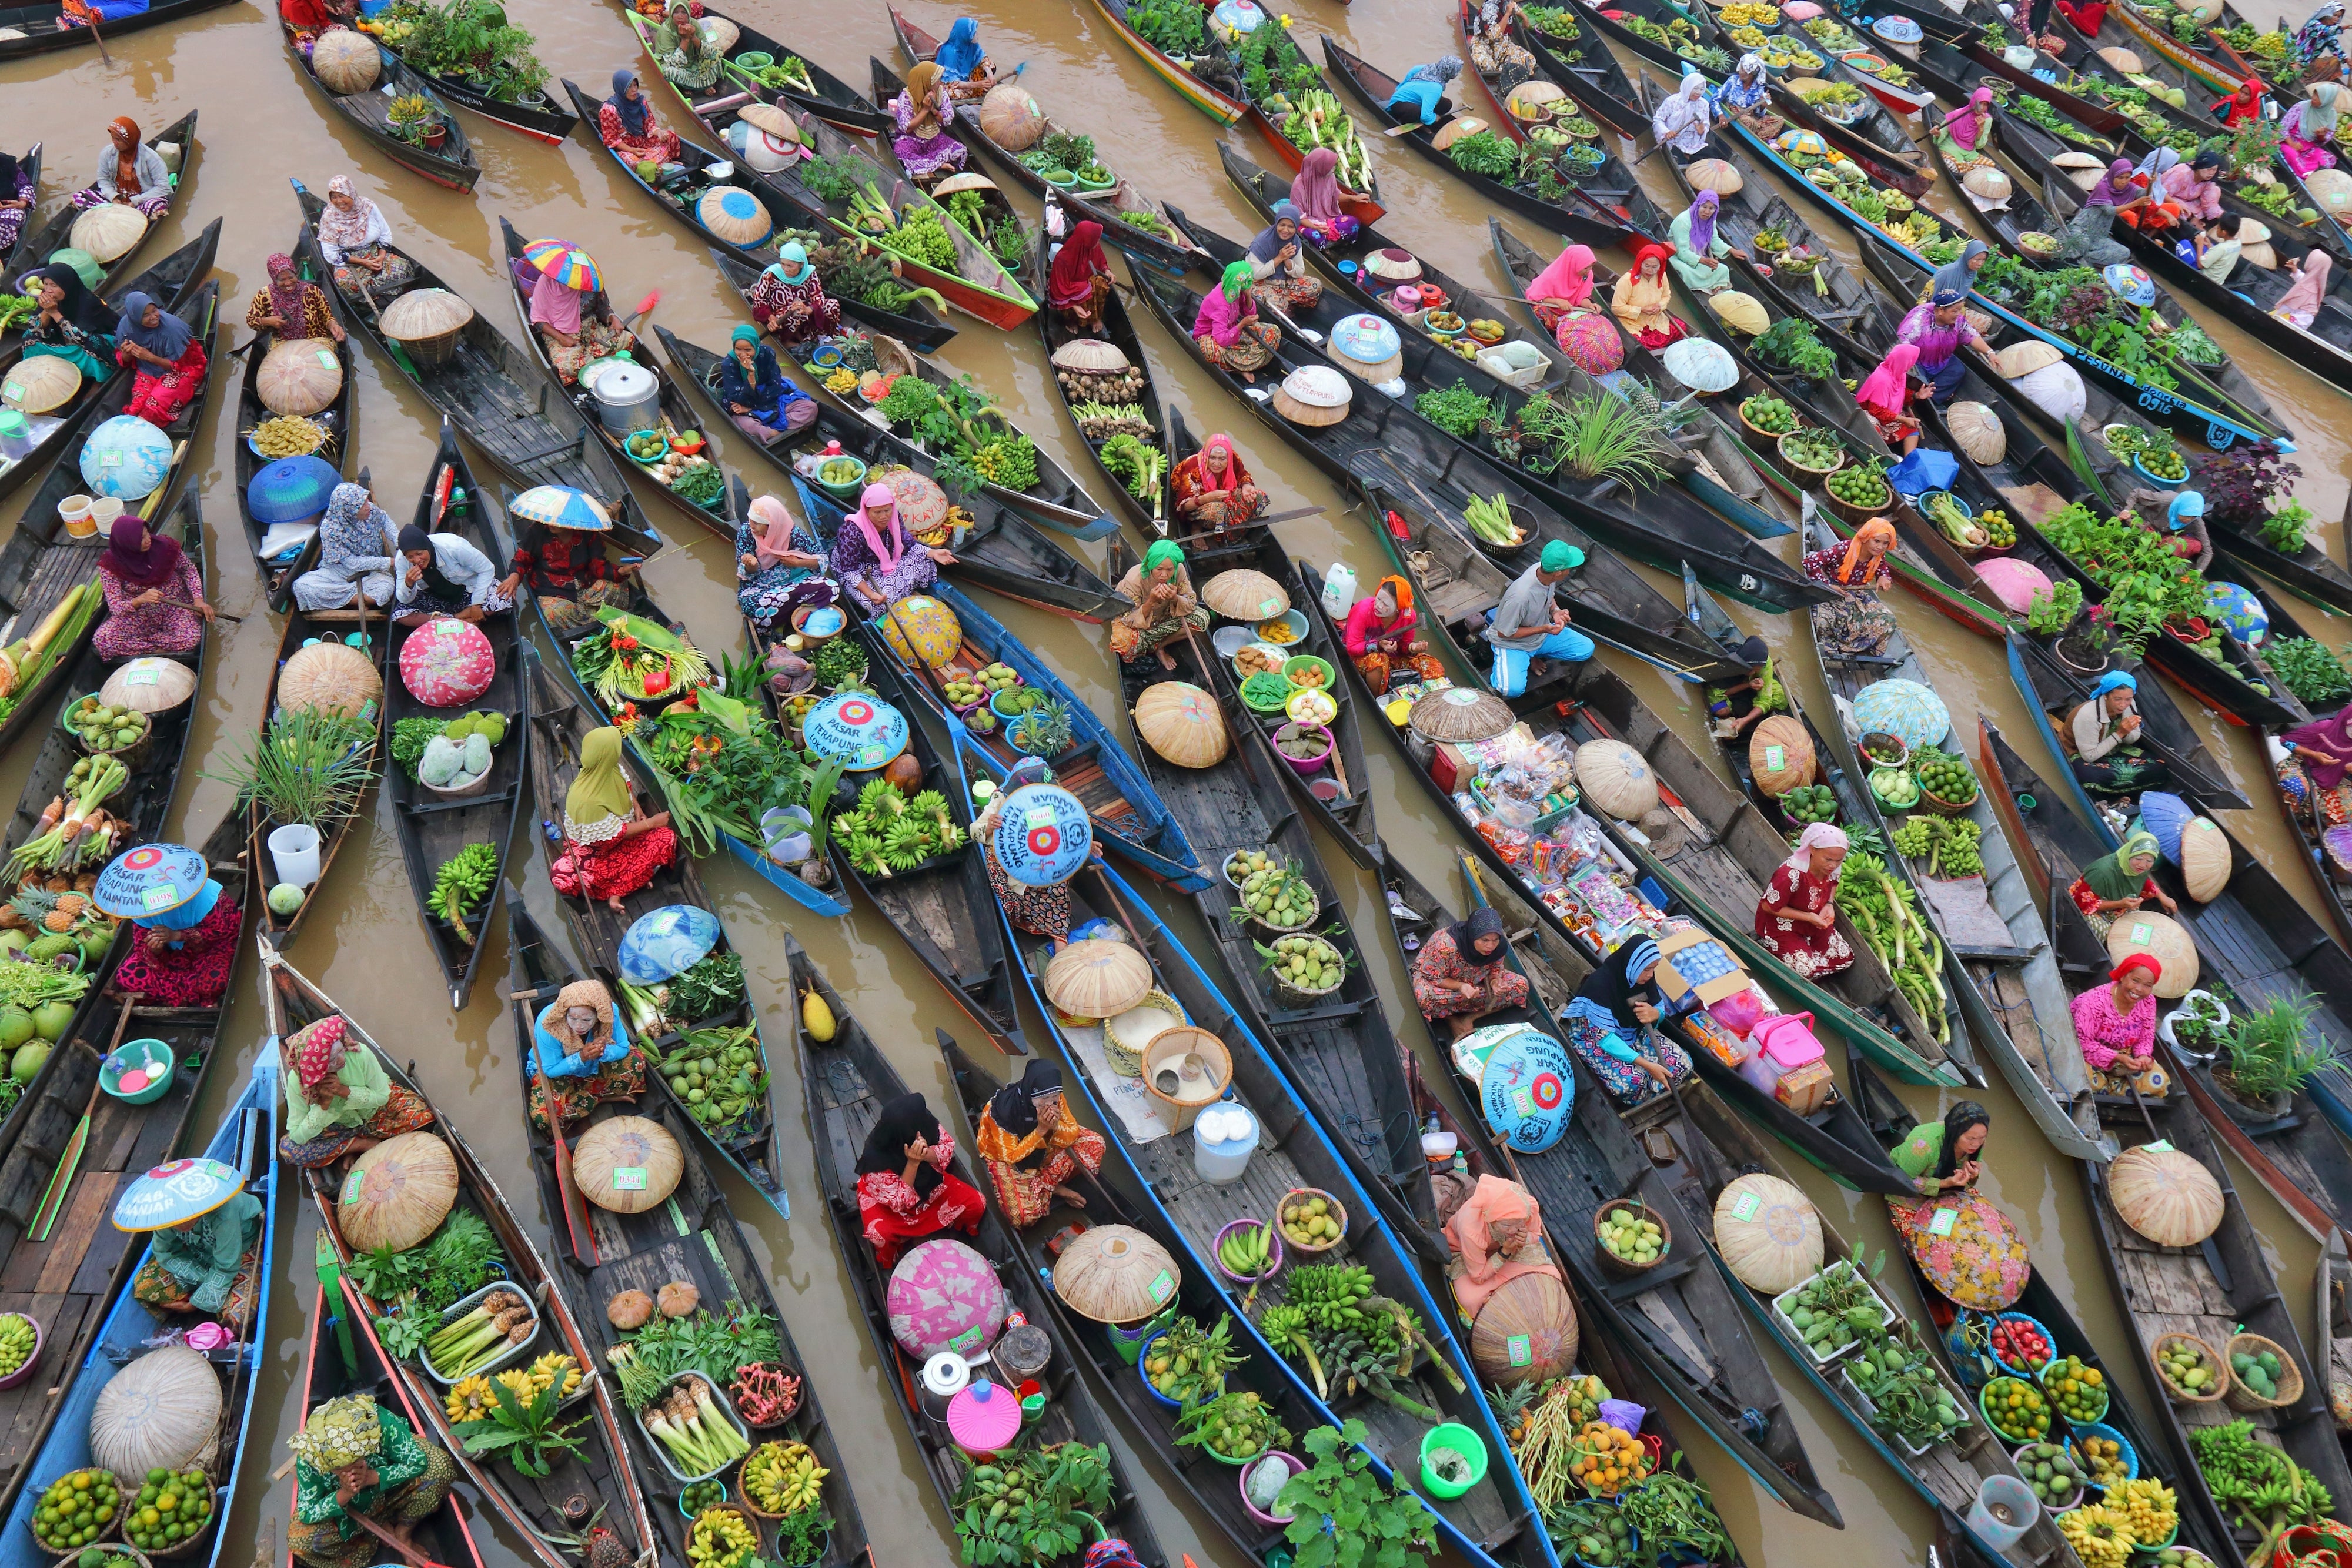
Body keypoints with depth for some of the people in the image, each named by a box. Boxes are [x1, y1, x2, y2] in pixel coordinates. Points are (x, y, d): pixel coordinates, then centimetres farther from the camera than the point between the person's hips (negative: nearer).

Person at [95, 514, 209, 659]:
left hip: (175, 608, 1)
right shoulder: (110, 567, -15)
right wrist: (139, 600, -37)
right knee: (102, 641, -26)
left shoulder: (164, 547, -13)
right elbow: (115, 607, -16)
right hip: (138, 614, 0)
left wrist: (198, 600, -9)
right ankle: (158, 649, -10)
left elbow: (189, 570, 5)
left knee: (191, 639, -32)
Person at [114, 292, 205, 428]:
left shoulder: (171, 326, -25)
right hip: (148, 371, 4)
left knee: (154, 408, -26)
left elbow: (178, 366, -16)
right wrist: (126, 354, -21)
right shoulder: (126, 326, -12)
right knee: (138, 405, -24)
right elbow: (123, 361, 2)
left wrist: (150, 357, -28)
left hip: (182, 370, -4)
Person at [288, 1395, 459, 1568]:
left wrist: (373, 1477, -38)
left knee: (439, 1464, -26)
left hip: (390, 1484, 0)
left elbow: (418, 1462, -25)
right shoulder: (307, 1458, -32)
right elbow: (307, 1513, -21)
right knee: (299, 1541, -26)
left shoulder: (382, 1422, -36)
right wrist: (344, 1495, -38)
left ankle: (403, 1534, -3)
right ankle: (381, 1527, -3)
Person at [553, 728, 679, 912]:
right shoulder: (587, 801, -36)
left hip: (619, 826, 7)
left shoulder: (609, 769, -16)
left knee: (667, 837, -12)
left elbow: (626, 784, 10)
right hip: (595, 846, -7)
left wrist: (636, 807, -4)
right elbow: (615, 835, -25)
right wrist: (651, 823, -17)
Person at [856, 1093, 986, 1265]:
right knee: (880, 1234, -31)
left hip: (928, 1184, 4)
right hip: (885, 1198, -4)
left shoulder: (927, 1124, -29)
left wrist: (926, 1154, -39)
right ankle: (889, 1265, 3)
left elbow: (948, 1147, -16)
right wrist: (913, 1162, -45)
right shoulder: (877, 1157, -38)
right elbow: (899, 1202, -32)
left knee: (977, 1204, -10)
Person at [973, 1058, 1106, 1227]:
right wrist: (1040, 1130, -36)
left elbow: (1073, 1135, -11)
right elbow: (1010, 1156, -25)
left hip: (1042, 1150, 5)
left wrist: (1056, 1126, -34)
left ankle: (1043, 1184, -9)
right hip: (1005, 1158, -5)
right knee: (1023, 1215, -30)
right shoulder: (1003, 1109, -34)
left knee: (1095, 1144, -13)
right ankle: (1054, 1190, -1)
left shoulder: (1055, 1098, -21)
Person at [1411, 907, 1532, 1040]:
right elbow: (1433, 978, -25)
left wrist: (1495, 982, -30)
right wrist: (1460, 986, -41)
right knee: (1426, 997, -41)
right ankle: (1451, 1019, -7)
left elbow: (1495, 972, -6)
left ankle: (1470, 1018, -10)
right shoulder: (1446, 946, -39)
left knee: (1521, 985, -14)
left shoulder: (1500, 946, -24)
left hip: (1475, 982, 5)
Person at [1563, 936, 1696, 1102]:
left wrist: (1655, 1013, -26)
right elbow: (1605, 1037, -33)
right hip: (1594, 1037, -7)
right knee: (1631, 1080, -33)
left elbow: (1660, 1008, 3)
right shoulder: (1601, 984, -33)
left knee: (1683, 1063, -12)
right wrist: (1648, 1066, -37)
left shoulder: (1644, 977, -12)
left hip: (1632, 1034, 7)